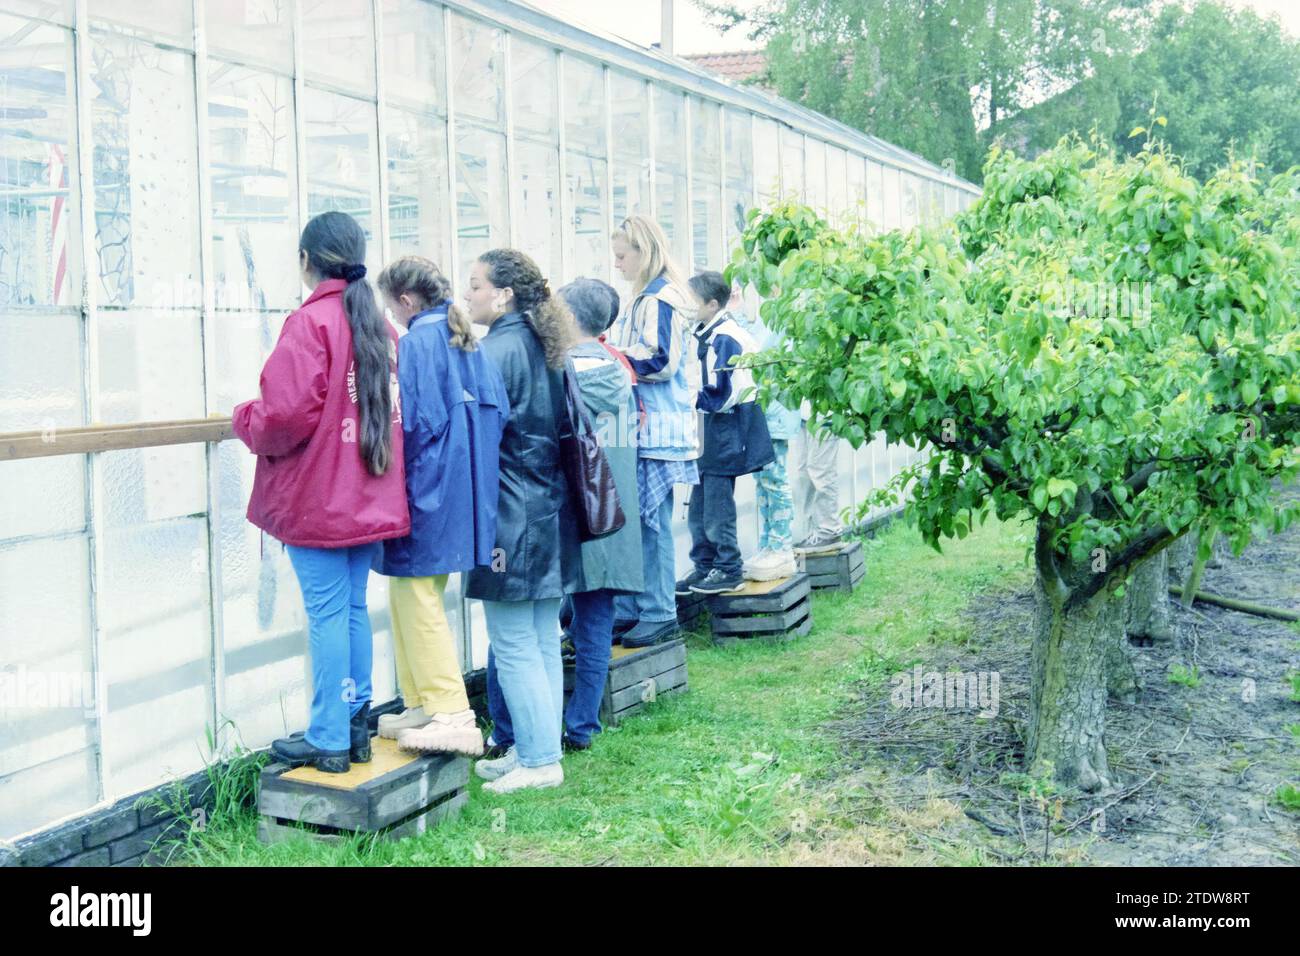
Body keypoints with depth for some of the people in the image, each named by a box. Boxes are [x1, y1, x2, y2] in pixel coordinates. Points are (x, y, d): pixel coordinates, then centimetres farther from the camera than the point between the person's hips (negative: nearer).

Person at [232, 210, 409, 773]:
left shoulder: (310, 323, -13)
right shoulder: (381, 326, 10)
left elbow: (288, 414, -20)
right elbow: (400, 409, 13)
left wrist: (247, 421, 0)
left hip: (317, 498, -7)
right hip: (372, 498, 7)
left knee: (327, 612, -2)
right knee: (354, 606, 14)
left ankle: (328, 740, 4)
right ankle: (356, 725, 21)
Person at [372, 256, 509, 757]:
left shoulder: (416, 343, -13)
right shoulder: (466, 340, 11)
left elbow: (411, 421, -18)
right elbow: (496, 411, 10)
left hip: (427, 492, -9)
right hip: (461, 491, 9)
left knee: (416, 599, -3)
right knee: (409, 597, 17)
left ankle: (452, 716, -5)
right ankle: (425, 705, 23)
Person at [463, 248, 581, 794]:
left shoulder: (496, 351, -15)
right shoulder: (542, 347, 12)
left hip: (508, 518, -9)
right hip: (550, 515, 9)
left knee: (513, 646, 0)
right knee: (543, 641, 14)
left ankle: (537, 761, 6)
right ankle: (538, 752, 23)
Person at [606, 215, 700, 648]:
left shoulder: (659, 300, -11)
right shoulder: (645, 299, 18)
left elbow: (660, 360, -18)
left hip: (655, 432, -10)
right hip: (641, 429, 10)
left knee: (650, 522, -5)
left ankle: (658, 615, 1)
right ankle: (629, 610, 16)